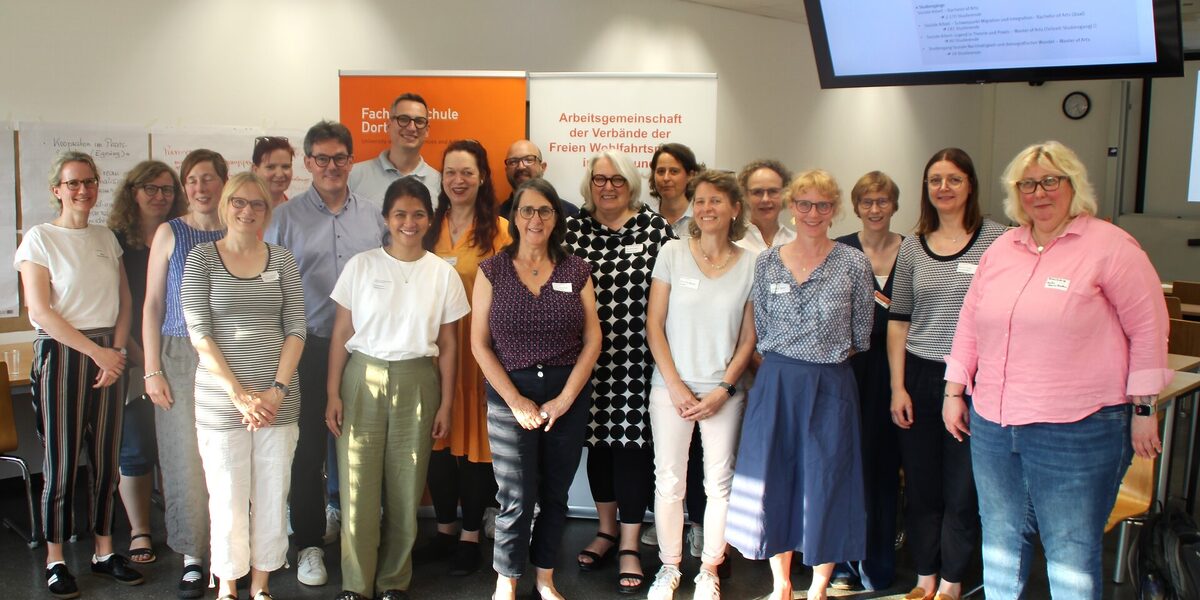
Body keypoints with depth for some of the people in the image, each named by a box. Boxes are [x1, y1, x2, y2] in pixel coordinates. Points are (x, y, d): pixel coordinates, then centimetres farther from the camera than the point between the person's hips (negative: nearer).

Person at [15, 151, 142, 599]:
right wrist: (94, 350, -12)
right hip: (62, 354, -4)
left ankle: (104, 552, 19)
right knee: (62, 461, -1)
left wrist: (116, 351, -4)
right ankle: (55, 561, 12)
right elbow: (40, 310, -9)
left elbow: (124, 300, 10)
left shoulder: (106, 238, 12)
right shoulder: (40, 238, -2)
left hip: (108, 355, 4)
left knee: (106, 459, 7)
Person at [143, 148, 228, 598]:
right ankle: (193, 556, 14)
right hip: (181, 355, -1)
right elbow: (152, 305, 3)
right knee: (188, 457, 1)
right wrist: (152, 370, -2)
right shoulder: (170, 233, 3)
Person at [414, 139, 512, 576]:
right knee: (438, 437, 10)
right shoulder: (429, 228, 10)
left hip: (480, 349, -4)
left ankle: (470, 536, 20)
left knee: (475, 438, 4)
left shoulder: (499, 230, -4)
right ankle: (444, 530, 27)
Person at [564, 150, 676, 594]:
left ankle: (630, 546, 13)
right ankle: (606, 529, 32)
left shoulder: (655, 227, -1)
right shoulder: (572, 229, 5)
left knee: (632, 441, -1)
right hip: (587, 355, 3)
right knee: (597, 439, 13)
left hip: (636, 356, -2)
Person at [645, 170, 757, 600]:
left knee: (719, 483, 7)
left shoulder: (751, 263, -1)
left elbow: (749, 337, 2)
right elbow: (654, 325, -2)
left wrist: (723, 390, -7)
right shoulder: (673, 253, -3)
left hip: (723, 392, 1)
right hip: (672, 387, 0)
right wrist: (675, 385, -8)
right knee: (669, 481, 6)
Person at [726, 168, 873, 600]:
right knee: (774, 483, 8)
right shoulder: (767, 262, 3)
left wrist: (826, 355, 2)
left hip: (830, 387, -2)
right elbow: (761, 333, 7)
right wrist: (782, 362, 1)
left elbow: (861, 338, 2)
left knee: (825, 487, 5)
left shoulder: (854, 264, -3)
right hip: (775, 384, 2)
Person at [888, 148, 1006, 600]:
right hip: (919, 377, 3)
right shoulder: (912, 247, 7)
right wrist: (897, 387, 3)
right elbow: (898, 321, 8)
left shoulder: (996, 240, -3)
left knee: (962, 489, 5)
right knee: (920, 486, 9)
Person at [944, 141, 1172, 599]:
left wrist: (1144, 409, -5)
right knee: (1001, 539, 17)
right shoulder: (1002, 248, 11)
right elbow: (969, 324, 16)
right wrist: (954, 392, 14)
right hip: (993, 424, 6)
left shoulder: (1110, 245, -6)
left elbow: (1148, 329, -4)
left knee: (1072, 551, 3)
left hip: (1076, 431, -5)